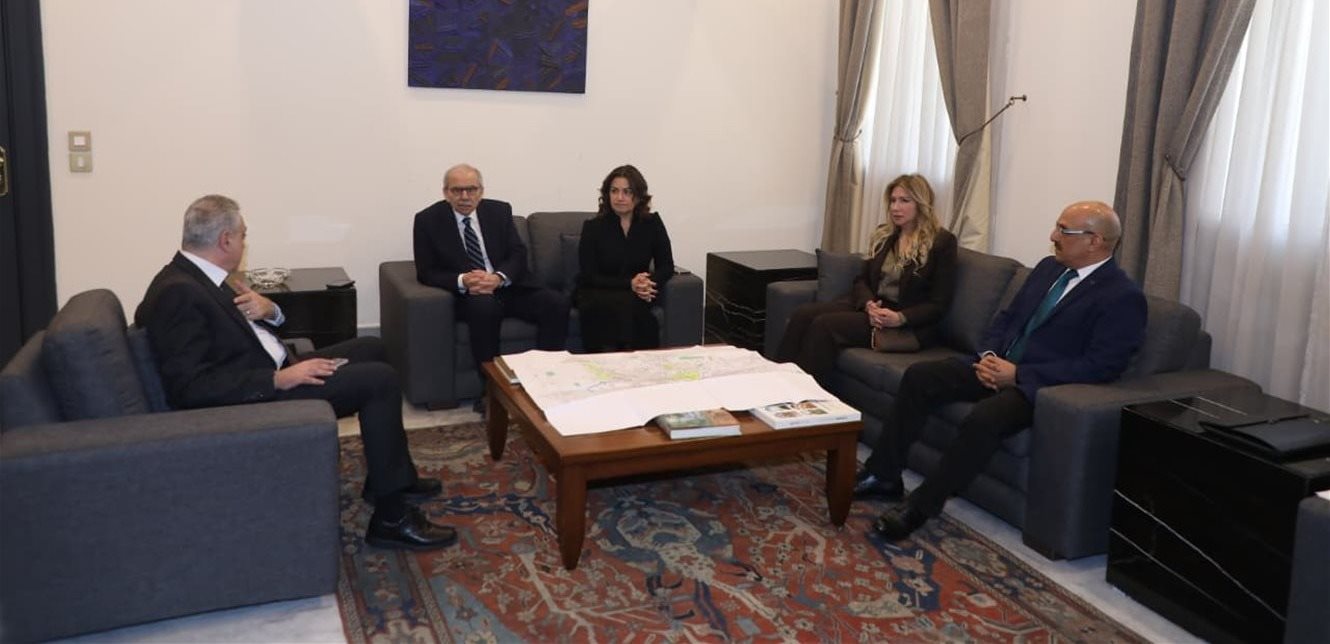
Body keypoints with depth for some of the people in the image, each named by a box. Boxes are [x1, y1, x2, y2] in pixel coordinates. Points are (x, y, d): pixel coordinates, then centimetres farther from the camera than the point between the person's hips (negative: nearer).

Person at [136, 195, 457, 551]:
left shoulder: (196, 275, 9)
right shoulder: (178, 293, -21)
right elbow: (189, 387, -27)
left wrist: (267, 310, -5)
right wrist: (279, 379, -26)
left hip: (272, 373, 11)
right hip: (255, 397, -11)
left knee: (371, 348, 17)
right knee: (380, 379, -16)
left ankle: (390, 477, 22)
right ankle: (392, 517, -9)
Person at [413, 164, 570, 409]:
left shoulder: (499, 211, 7)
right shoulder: (428, 220, -1)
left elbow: (518, 255, 2)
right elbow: (426, 272, -3)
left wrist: (498, 278, -20)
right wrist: (463, 281, -23)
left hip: (506, 287, 4)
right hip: (466, 296, -3)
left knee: (557, 303, -20)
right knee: (484, 306, -38)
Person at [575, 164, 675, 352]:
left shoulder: (652, 223, 0)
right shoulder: (593, 227, -7)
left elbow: (666, 266, 2)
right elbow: (588, 276, -11)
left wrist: (649, 283, -21)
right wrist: (629, 284, -25)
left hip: (636, 294, 2)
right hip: (596, 294, -1)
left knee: (632, 305, -34)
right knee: (626, 303, -34)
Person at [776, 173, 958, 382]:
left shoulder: (942, 242, -5)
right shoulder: (884, 234, 14)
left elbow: (939, 304, -7)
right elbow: (862, 280, 14)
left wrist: (900, 318, -23)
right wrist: (869, 304, -9)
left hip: (909, 324, -6)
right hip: (873, 307, 6)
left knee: (825, 325, -28)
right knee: (804, 314, -20)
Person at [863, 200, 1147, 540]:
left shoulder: (1124, 296, -11)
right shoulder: (1048, 267, 12)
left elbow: (1100, 367, -19)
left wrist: (1019, 374, -21)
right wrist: (988, 354, -4)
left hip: (1041, 385, -8)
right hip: (999, 365, 8)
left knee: (982, 419, -34)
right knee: (919, 375, -7)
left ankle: (922, 505, -19)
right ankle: (883, 471, -2)